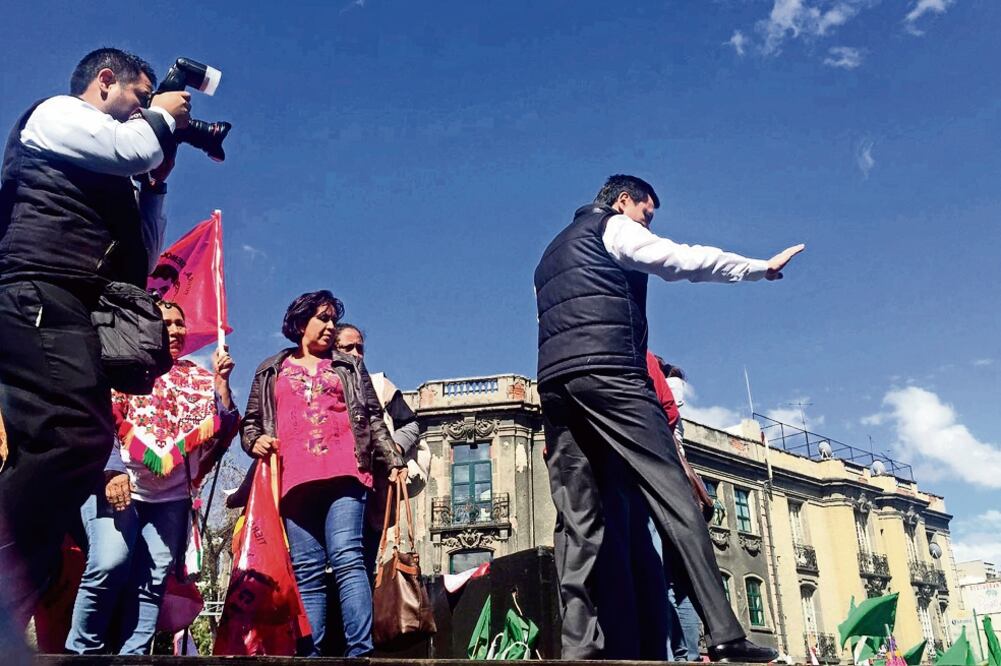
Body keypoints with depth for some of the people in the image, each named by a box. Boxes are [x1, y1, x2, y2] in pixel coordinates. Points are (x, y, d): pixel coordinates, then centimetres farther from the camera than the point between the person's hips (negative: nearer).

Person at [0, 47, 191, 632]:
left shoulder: (110, 178, 33)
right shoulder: (55, 112, 12)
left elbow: (144, 259, 30)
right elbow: (133, 148, -7)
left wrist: (156, 180, 27)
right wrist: (163, 118, 14)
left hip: (80, 319, 10)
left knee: (58, 452, 1)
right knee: (80, 436, -28)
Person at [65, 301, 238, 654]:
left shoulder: (200, 379, 19)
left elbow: (223, 431, 11)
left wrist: (221, 380, 1)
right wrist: (112, 469, -13)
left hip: (172, 495, 3)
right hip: (117, 484, -3)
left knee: (154, 577, -5)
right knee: (110, 563, -20)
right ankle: (80, 650, -5)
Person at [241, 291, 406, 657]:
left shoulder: (349, 366, 22)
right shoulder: (271, 371, 22)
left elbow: (373, 419, 16)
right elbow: (250, 421, 21)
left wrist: (393, 462, 5)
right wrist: (254, 440, -1)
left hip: (344, 472, -1)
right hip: (294, 476, 1)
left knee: (347, 559, -16)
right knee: (307, 572, -2)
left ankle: (360, 651, -21)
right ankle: (310, 654, -3)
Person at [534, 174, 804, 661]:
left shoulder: (552, 253, 35)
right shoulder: (612, 226, 12)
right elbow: (684, 259, 3)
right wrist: (762, 267, 9)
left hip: (553, 379, 8)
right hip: (607, 372, -7)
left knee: (580, 520, -1)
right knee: (671, 493, -13)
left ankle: (581, 649, -10)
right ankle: (724, 634, -21)